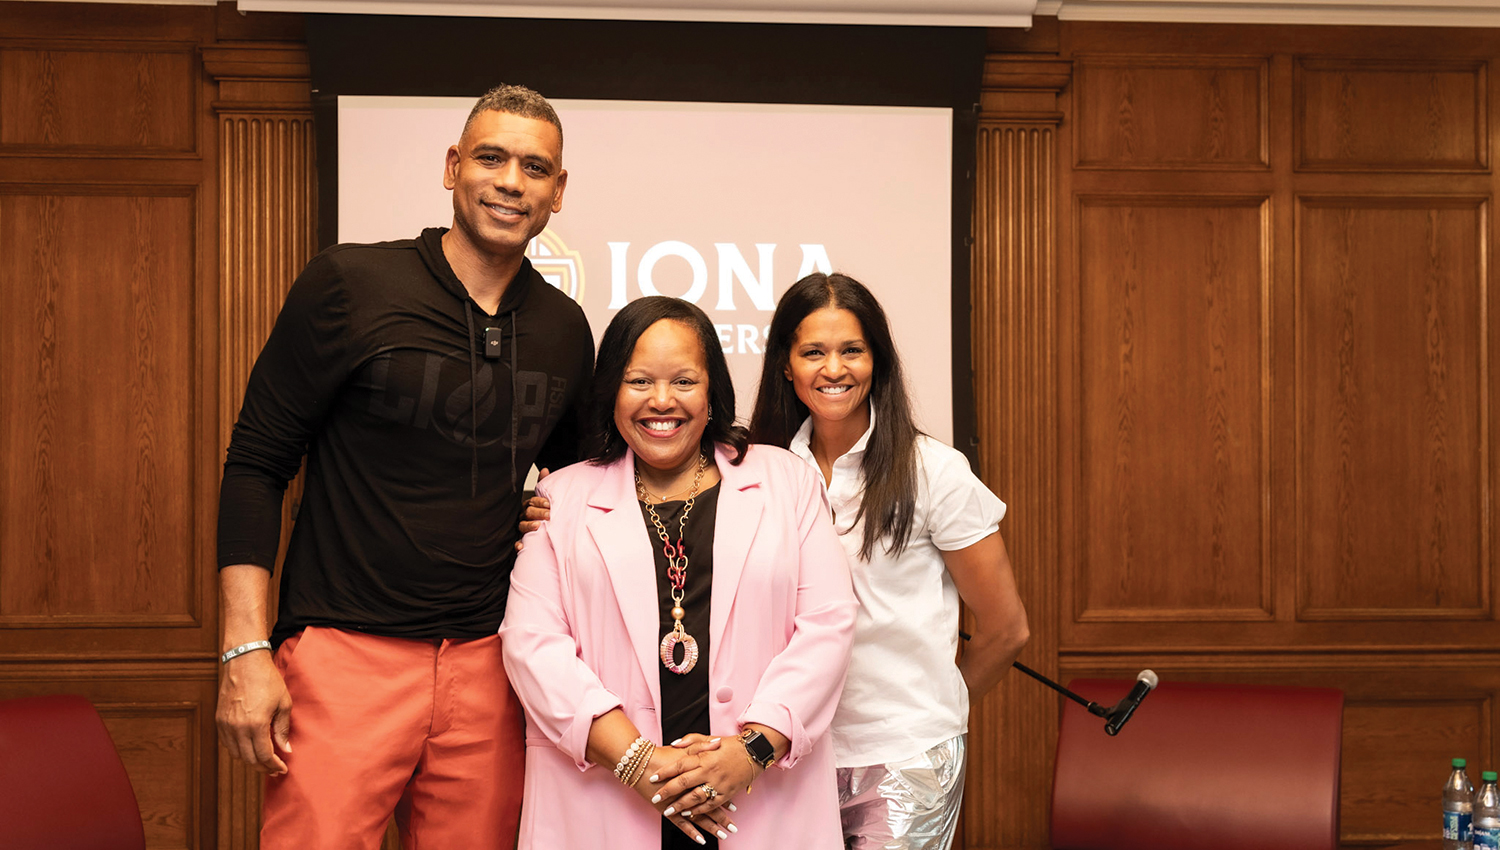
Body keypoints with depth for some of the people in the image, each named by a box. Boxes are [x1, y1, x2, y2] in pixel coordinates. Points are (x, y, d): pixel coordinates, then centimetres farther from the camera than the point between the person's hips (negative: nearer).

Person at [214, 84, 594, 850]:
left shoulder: (564, 330, 10)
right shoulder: (350, 285, -4)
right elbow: (255, 466, -3)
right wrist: (244, 651, -10)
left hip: (487, 665, 4)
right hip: (345, 653, -4)